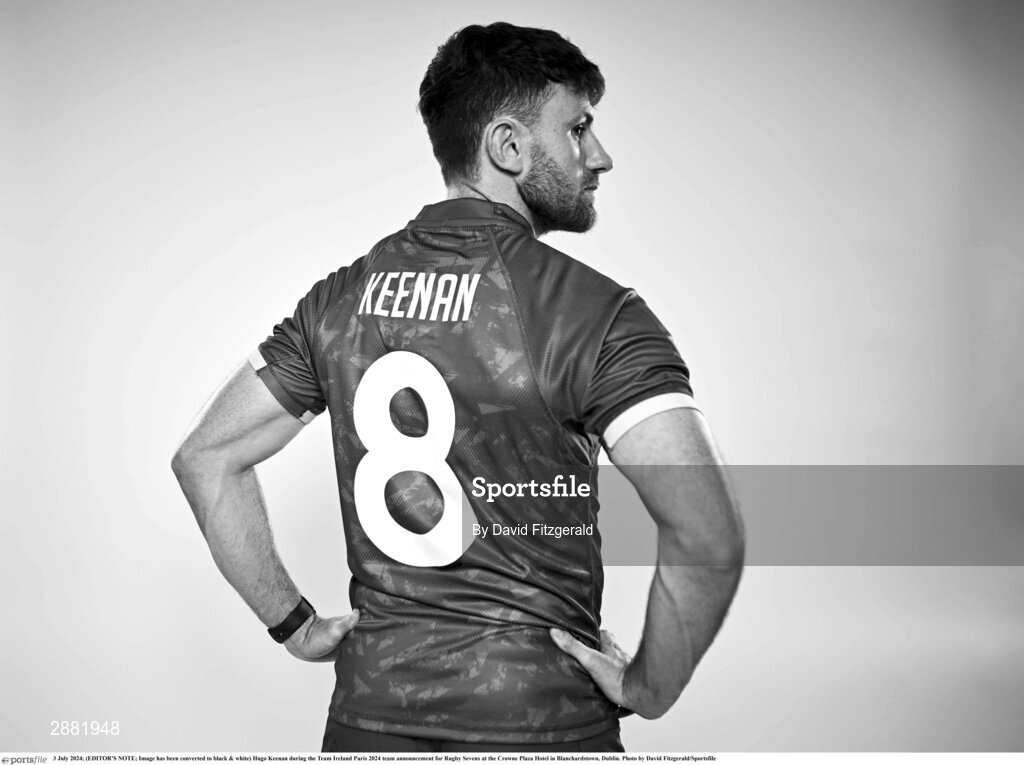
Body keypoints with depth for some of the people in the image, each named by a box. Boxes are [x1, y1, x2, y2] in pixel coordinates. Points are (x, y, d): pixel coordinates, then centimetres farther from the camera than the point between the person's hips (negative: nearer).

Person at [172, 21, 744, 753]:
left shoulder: (344, 298, 3)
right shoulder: (593, 313, -14)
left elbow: (205, 458, 8)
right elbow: (707, 534, -24)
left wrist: (295, 624, 9)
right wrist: (650, 685, -10)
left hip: (372, 711, 4)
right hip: (538, 718, -4)